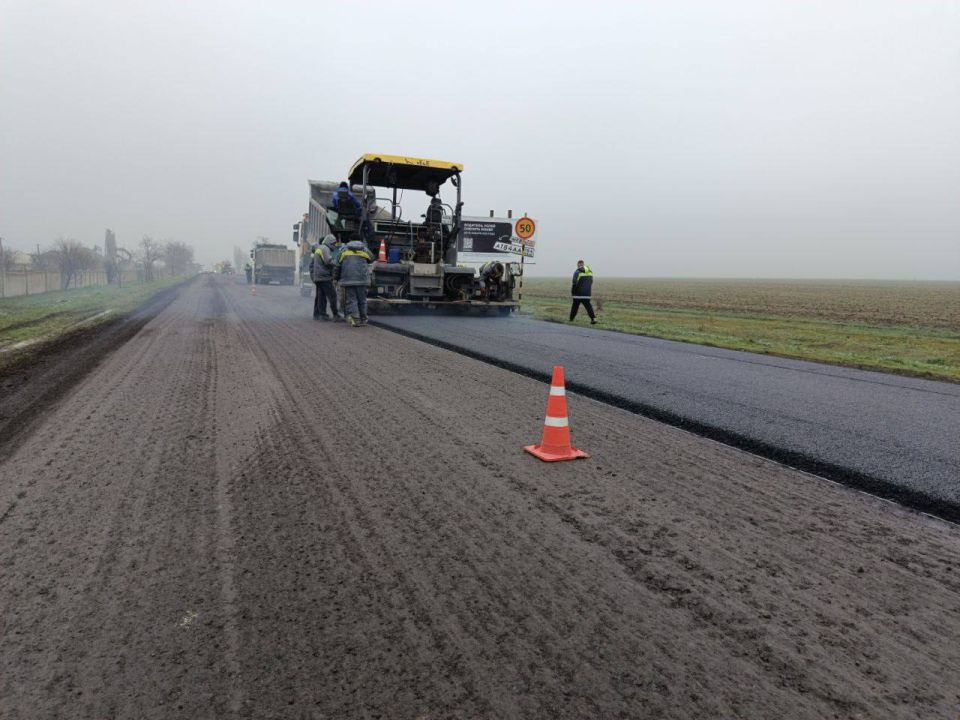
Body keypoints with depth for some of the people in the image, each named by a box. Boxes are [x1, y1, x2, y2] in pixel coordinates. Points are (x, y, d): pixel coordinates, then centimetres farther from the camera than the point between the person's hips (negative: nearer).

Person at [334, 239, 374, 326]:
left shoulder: (344, 251, 11)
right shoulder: (364, 250, 11)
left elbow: (337, 267, 10)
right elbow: (371, 259, 29)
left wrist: (336, 278, 21)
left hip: (348, 279, -1)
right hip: (362, 279, 1)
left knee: (351, 300, 0)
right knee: (362, 300, 11)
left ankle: (354, 319, -13)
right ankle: (363, 319, 17)